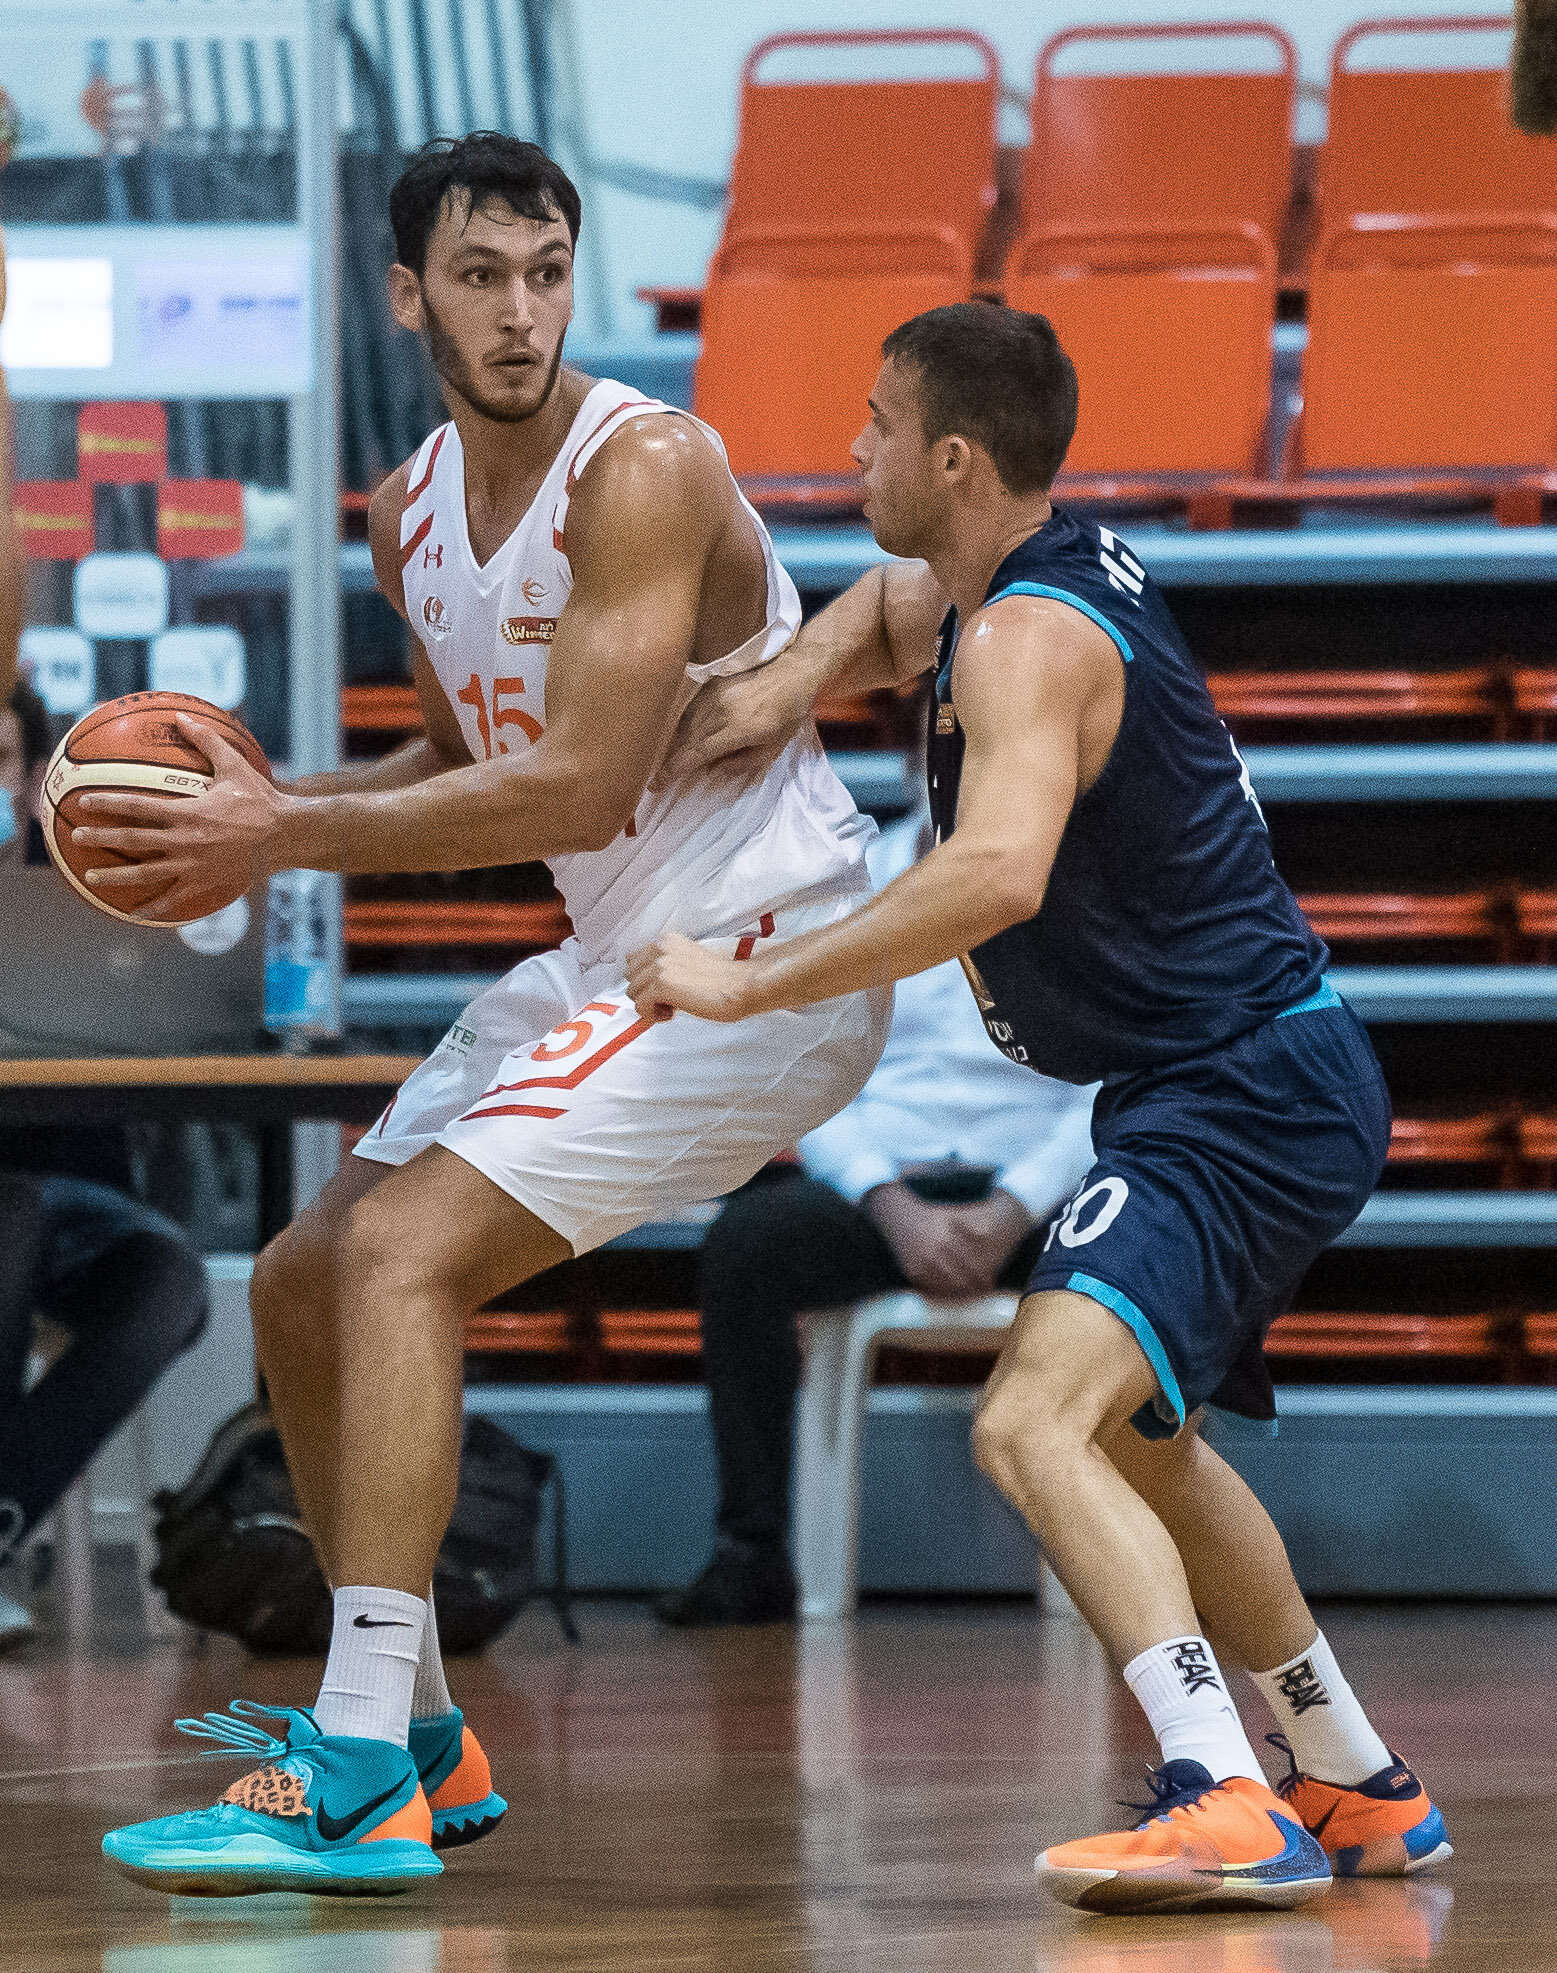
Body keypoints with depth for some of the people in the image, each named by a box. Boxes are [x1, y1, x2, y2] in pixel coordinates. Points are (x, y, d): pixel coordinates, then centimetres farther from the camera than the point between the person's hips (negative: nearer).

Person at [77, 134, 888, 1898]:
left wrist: (291, 837, -22)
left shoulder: (646, 471, -20)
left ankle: (357, 1783, -23)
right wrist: (265, 811, 3)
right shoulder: (409, 511, 7)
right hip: (618, 956, 9)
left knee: (401, 1254, -22)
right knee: (302, 1284, 11)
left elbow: (581, 787, -26)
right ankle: (417, 1740, 22)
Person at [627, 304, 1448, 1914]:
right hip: (1243, 1083, 11)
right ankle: (1361, 1792, 39)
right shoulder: (1019, 580, 7)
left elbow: (996, 873, -39)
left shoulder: (1030, 638, -22)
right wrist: (792, 680, 2)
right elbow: (890, 609, 25)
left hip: (1242, 1099, -11)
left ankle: (1228, 1810, -37)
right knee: (1135, 1438, 28)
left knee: (1035, 1424, -27)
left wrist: (750, 988, -34)